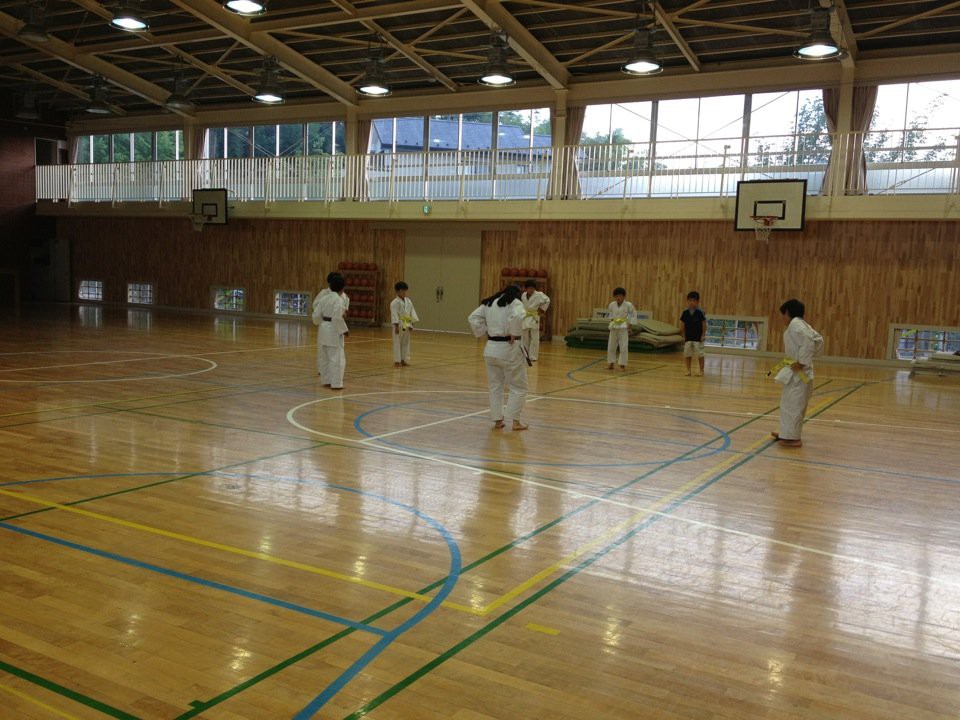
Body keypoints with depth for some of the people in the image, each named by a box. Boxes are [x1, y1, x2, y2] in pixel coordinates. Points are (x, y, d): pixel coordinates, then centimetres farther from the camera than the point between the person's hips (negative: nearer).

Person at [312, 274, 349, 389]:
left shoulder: (324, 297, 4)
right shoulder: (338, 299, -17)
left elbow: (317, 314, 7)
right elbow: (337, 318, -22)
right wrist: (344, 330, -10)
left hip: (323, 329, 8)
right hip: (334, 330, -8)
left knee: (325, 356, 16)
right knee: (337, 357, -3)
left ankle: (326, 381, 24)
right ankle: (335, 383, -3)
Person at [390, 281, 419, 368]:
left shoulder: (408, 301, 8)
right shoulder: (395, 302, -12)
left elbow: (412, 312, 10)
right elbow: (394, 314, -17)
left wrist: (411, 324, 4)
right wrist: (396, 326, -21)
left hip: (407, 325, 7)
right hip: (399, 325, -7)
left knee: (406, 342, 12)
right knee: (397, 343, -3)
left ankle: (403, 360, 22)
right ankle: (397, 361, 2)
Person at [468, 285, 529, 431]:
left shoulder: (489, 303, 12)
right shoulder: (515, 303, -6)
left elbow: (473, 318, 8)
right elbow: (517, 317, -27)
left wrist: (484, 333, 9)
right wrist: (514, 334, -15)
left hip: (491, 349, 6)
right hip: (509, 349, -5)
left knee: (495, 386, 15)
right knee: (518, 387, 6)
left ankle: (498, 420, 17)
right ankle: (515, 421, 3)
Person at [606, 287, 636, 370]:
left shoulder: (628, 305, -10)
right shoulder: (612, 305, -1)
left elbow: (634, 315, -1)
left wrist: (629, 324, -5)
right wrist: (611, 320, 5)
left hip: (623, 328, -3)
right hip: (614, 327, 4)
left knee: (624, 347, -4)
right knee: (611, 346, 9)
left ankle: (623, 365, 5)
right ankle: (611, 363, 22)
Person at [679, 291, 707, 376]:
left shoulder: (700, 312, -9)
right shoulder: (685, 313, 0)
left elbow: (704, 324, -6)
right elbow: (682, 324, 6)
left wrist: (703, 335, -8)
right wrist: (684, 335, 4)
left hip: (698, 338, -3)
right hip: (688, 337, 4)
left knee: (700, 354, 1)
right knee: (687, 354, 5)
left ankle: (701, 370, 11)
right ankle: (688, 370, 16)